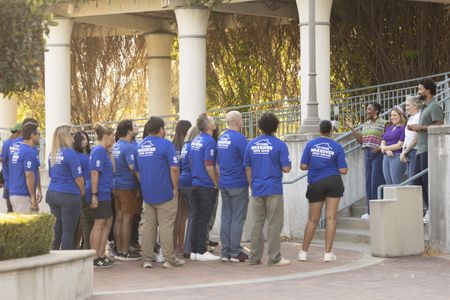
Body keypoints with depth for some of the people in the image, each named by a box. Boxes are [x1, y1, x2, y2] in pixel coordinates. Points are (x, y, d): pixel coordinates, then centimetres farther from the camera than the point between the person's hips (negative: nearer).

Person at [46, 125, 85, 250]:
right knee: (68, 231, -2)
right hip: (68, 196, -7)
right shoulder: (70, 153, -13)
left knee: (56, 229, 12)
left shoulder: (52, 154, 8)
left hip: (52, 193, 7)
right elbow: (78, 177, -12)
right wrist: (82, 191, 5)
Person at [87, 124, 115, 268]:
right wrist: (94, 195, -23)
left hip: (104, 193, 10)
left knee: (108, 222, 13)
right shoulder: (99, 151, -14)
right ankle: (95, 259, 0)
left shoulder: (103, 151, 17)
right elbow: (94, 173, -20)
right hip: (100, 193, -10)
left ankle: (101, 255, 17)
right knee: (99, 224, -5)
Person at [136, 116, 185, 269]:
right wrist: (175, 188, -6)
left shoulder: (139, 147, 9)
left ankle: (146, 259, 9)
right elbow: (174, 169, -16)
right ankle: (169, 259, 3)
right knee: (166, 225, 0)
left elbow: (137, 171, 15)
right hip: (165, 193, -5)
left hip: (147, 193, 5)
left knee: (148, 225, 10)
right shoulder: (165, 145, -11)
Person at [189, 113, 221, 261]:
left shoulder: (195, 141, 11)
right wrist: (216, 183, -11)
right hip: (207, 186, -8)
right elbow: (208, 165, -20)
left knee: (196, 217, 10)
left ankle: (194, 250, 12)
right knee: (204, 218, -5)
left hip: (195, 184, 8)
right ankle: (201, 251, -3)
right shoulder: (209, 141, -15)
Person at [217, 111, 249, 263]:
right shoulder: (239, 138, -14)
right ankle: (235, 253, -1)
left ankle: (225, 252, 10)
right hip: (238, 184, -7)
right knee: (237, 219, -2)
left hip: (224, 185, 7)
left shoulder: (221, 139, 10)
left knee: (226, 217, 9)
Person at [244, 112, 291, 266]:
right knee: (274, 224, -1)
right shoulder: (279, 145, -8)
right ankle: (274, 258, -1)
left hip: (257, 190, 4)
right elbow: (286, 168, -10)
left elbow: (248, 168, 8)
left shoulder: (251, 144, 5)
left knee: (257, 223, 10)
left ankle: (255, 257, 11)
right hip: (274, 190, -4)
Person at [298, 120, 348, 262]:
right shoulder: (337, 147, -4)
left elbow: (303, 166, -2)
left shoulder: (310, 145, -1)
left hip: (316, 184, 2)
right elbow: (343, 170, -6)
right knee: (331, 218, 1)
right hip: (333, 182, -1)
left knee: (313, 220, 11)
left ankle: (303, 252, 14)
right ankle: (328, 253, -1)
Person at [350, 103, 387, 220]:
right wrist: (353, 130, 5)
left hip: (378, 155, -7)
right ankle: (370, 211, 10)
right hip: (367, 154, 7)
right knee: (368, 182, 6)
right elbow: (361, 140, 15)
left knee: (377, 182, -8)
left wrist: (380, 148, -20)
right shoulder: (365, 124, 16)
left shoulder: (384, 123, -6)